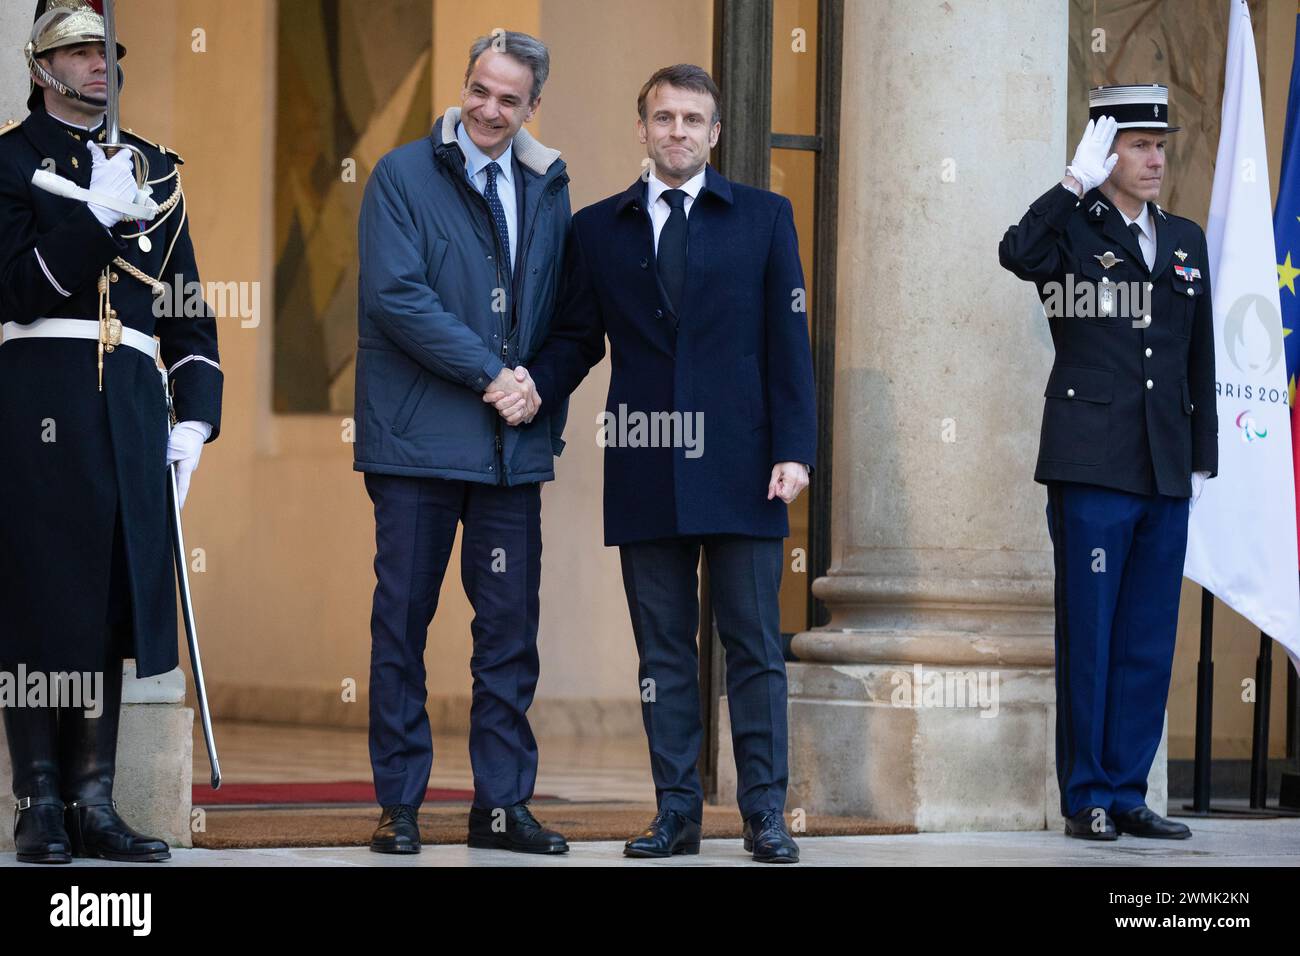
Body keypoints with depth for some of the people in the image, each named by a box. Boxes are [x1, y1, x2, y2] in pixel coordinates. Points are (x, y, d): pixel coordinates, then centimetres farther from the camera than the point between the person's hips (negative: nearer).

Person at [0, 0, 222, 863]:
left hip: (133, 404, 5)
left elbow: (188, 306, 19)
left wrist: (194, 418, 10)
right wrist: (96, 215, -18)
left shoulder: (154, 166, 19)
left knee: (111, 600, 3)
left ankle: (94, 801, 6)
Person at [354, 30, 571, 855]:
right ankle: (399, 802, 8)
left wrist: (546, 413, 4)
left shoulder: (547, 189, 12)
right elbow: (395, 295, -12)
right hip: (419, 439, -4)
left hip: (513, 446, 4)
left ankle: (503, 802, 11)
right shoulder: (404, 176, -2)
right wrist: (490, 372, -12)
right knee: (403, 619, 1)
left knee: (511, 625, 4)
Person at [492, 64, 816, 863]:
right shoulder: (598, 228, 11)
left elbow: (787, 341, 3)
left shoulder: (764, 218, 7)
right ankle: (677, 811, 9)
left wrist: (793, 451, -5)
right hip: (646, 468, 2)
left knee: (755, 646, 0)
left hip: (739, 467, -2)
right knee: (663, 649, 4)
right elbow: (577, 337, 12)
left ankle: (766, 813, 3)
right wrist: (537, 389, -8)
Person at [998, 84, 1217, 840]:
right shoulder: (1073, 228, -1)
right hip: (1092, 466, -5)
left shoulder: (1187, 241, 15)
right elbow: (1018, 253, -26)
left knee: (1149, 641, 8)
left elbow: (1199, 360, 17)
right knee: (1089, 635, -1)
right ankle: (1086, 798, 6)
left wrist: (1203, 459, 13)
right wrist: (1080, 182, -23)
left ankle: (1127, 793, 15)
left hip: (1165, 474, 5)